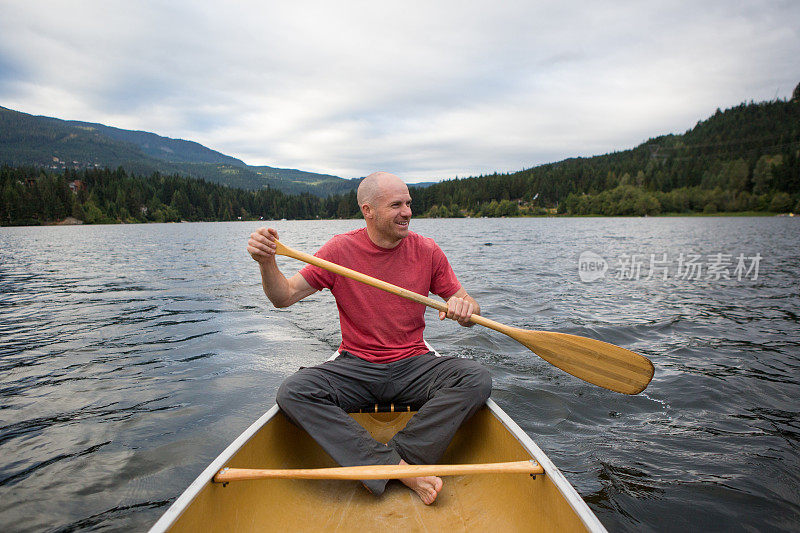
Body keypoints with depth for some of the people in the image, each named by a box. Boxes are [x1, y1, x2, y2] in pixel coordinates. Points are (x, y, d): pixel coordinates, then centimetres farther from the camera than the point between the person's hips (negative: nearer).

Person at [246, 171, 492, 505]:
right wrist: (267, 261, -24)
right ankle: (401, 469, -26)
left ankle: (386, 463, -22)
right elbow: (284, 297, -4)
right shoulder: (340, 249, -3)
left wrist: (465, 306, -21)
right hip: (355, 368, 0)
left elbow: (468, 308, 3)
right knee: (292, 392, -25)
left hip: (413, 366, 1)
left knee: (477, 379, -25)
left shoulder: (426, 251, -1)